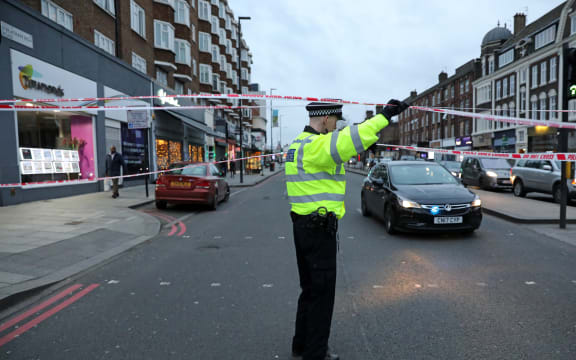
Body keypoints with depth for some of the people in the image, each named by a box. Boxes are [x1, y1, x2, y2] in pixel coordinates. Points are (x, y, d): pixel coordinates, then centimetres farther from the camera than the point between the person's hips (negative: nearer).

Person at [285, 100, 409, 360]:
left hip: (303, 225, 10)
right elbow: (350, 140, -32)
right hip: (319, 228, -10)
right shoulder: (316, 146, -19)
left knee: (310, 289, 20)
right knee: (321, 292, 3)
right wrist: (384, 116, -27)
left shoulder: (299, 144, 13)